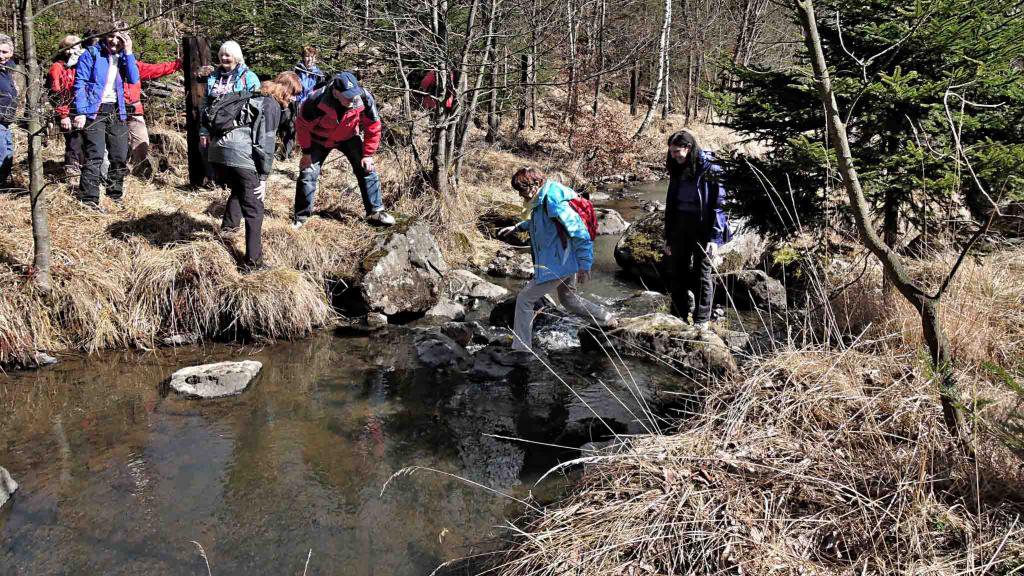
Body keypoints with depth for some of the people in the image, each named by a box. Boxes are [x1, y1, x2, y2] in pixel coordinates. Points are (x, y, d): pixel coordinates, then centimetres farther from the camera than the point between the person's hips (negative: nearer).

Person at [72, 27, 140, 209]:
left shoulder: (123, 56, 10)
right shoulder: (92, 54, -3)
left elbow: (134, 79, -6)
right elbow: (80, 84, -8)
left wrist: (128, 52, -9)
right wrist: (81, 112, -16)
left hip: (117, 112, 5)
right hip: (95, 111, -5)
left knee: (120, 157, 8)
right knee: (95, 156, -14)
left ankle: (115, 196, 22)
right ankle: (89, 199, -12)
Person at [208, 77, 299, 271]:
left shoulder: (254, 98, 26)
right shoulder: (272, 105, 1)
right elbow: (265, 142, -7)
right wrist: (263, 177, -4)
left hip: (217, 150, 8)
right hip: (239, 155, -8)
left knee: (238, 188, 36)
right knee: (254, 209, -1)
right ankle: (253, 262, -3)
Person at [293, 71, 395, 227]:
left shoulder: (365, 98, -31)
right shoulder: (317, 101, -37)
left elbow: (373, 127, -15)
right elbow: (303, 126, -20)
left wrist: (368, 154, -13)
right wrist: (307, 152, -13)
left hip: (348, 137, 2)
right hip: (320, 139, -2)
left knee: (367, 168, -6)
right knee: (308, 173, -9)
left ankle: (376, 211, 5)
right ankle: (301, 217, 5)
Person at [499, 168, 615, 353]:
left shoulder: (555, 204, -27)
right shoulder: (541, 202, 4)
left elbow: (581, 235, -25)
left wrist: (584, 266, -22)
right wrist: (517, 227, 19)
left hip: (556, 266, -10)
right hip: (565, 263, 10)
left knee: (524, 300, -3)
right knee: (569, 299, 29)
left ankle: (521, 349, 3)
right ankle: (608, 320, 41)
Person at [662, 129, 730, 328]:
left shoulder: (710, 170, -10)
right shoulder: (677, 170, 9)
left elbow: (718, 205, -13)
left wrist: (715, 238, -19)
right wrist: (668, 237, 12)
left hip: (703, 228, -6)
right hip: (680, 226, 6)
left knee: (702, 274, 0)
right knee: (678, 273, 9)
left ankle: (701, 322, 6)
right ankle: (678, 317, 18)